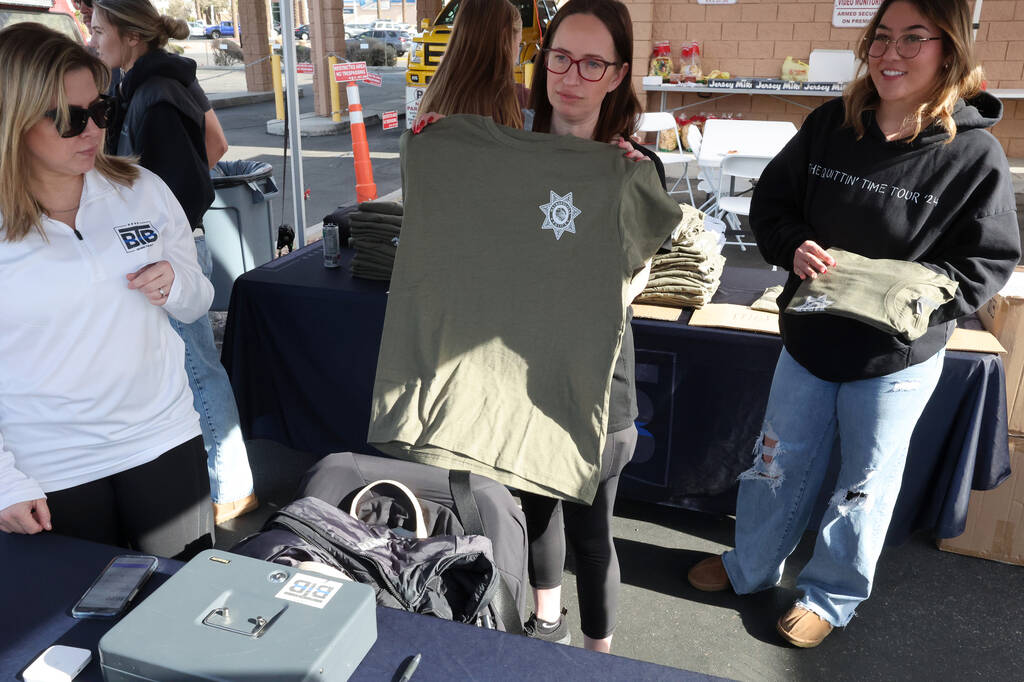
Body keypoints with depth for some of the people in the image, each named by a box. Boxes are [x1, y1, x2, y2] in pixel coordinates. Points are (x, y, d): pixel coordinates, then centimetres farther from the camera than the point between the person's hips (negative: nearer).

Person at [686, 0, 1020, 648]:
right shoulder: (830, 124, -5)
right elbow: (771, 200, 4)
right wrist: (794, 248, -17)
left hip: (897, 357, -3)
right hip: (810, 336, 3)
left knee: (865, 484, 15)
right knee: (780, 461, 19)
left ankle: (832, 597, 40)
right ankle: (751, 568, 43)